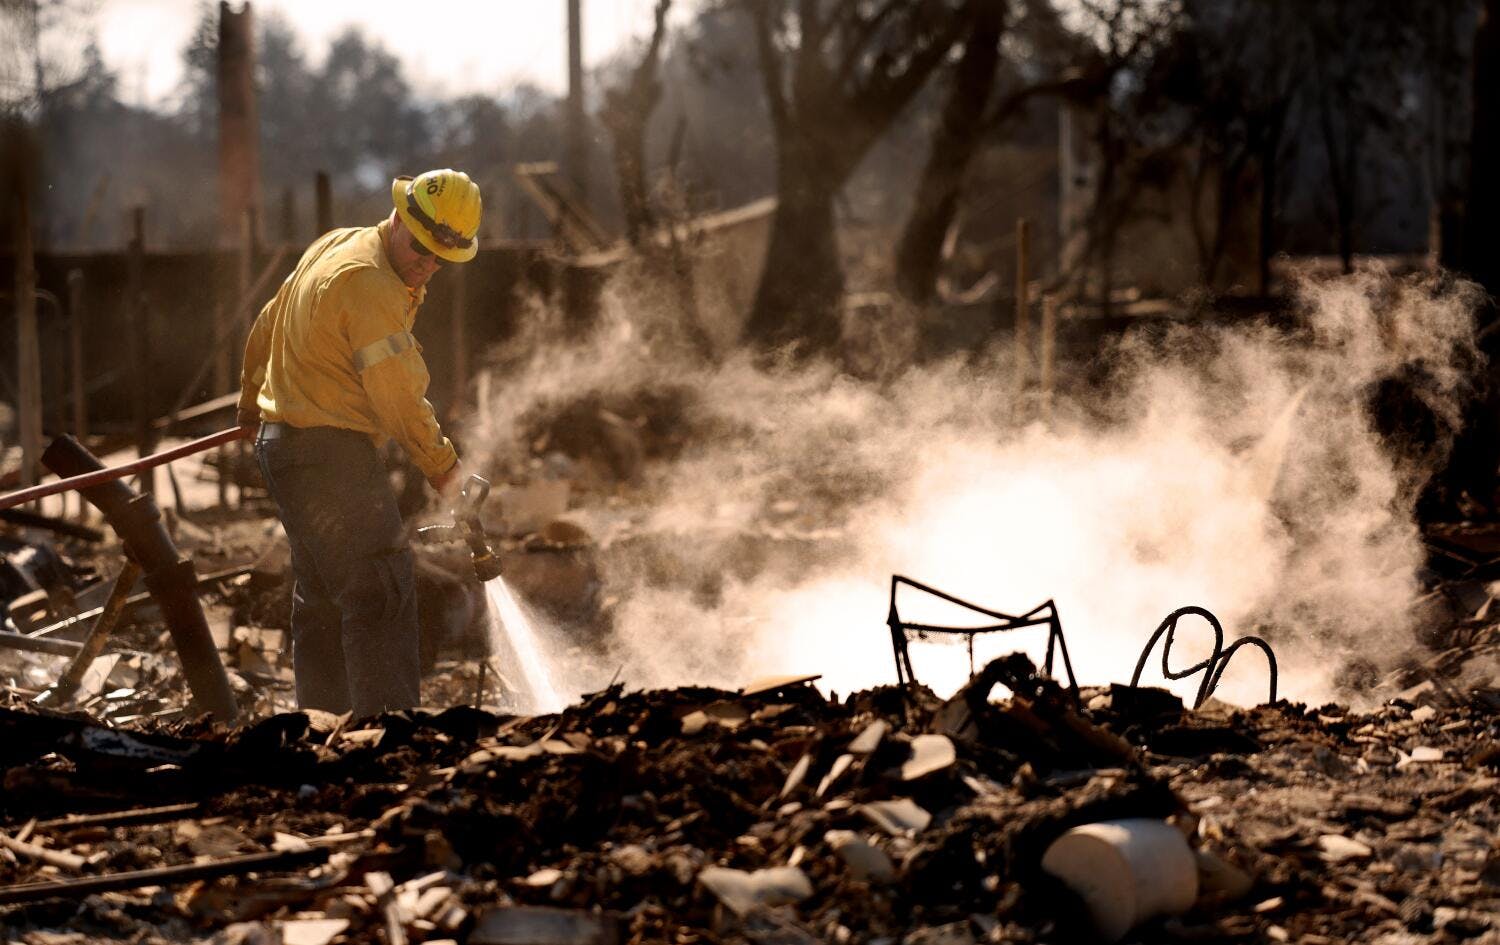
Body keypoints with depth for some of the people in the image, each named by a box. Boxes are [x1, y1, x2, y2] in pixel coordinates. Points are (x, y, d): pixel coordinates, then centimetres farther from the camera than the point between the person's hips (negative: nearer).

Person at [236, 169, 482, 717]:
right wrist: (442, 469, -3)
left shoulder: (336, 246, 13)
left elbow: (268, 325, 25)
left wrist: (251, 404, 38)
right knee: (382, 590, -13)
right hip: (330, 452, -11)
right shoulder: (370, 285, -18)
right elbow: (399, 396, -16)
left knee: (323, 599, 15)